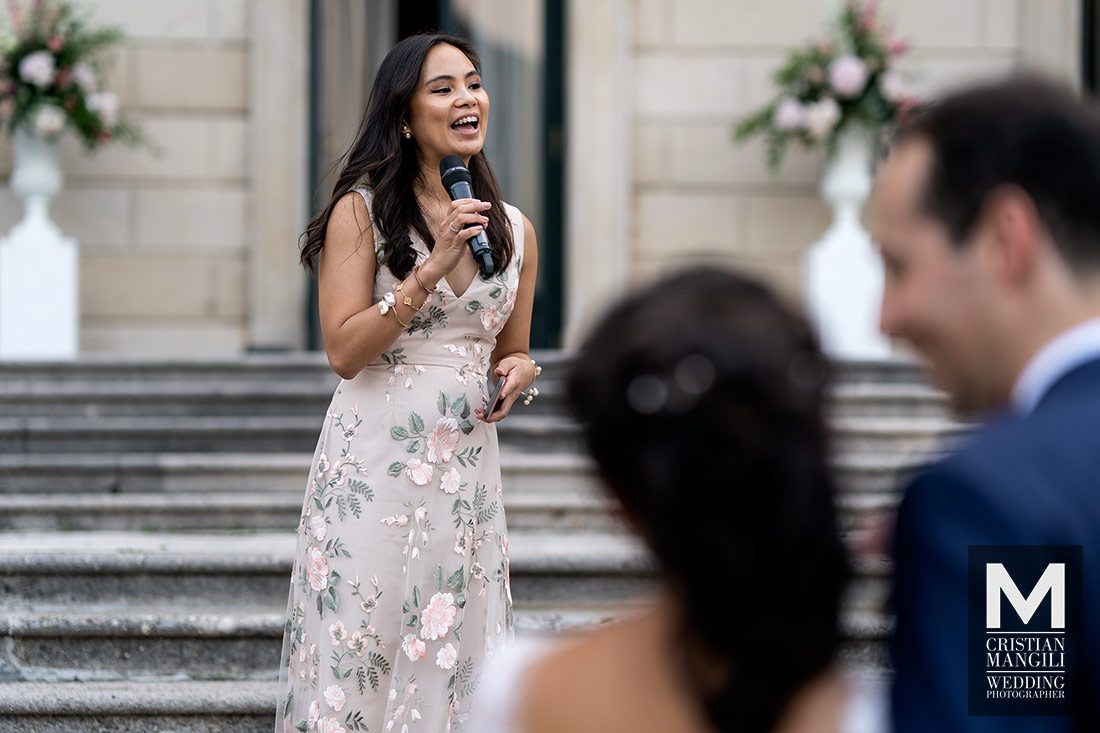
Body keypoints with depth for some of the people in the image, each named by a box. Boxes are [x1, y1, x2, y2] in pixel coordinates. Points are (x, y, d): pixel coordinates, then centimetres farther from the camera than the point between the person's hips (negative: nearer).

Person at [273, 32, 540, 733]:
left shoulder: (514, 229, 11)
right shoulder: (362, 210, -4)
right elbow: (344, 352, -9)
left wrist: (519, 374, -1)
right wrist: (429, 271, -16)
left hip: (467, 460, 4)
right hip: (375, 458, -4)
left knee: (454, 654, 6)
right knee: (360, 652, -1)